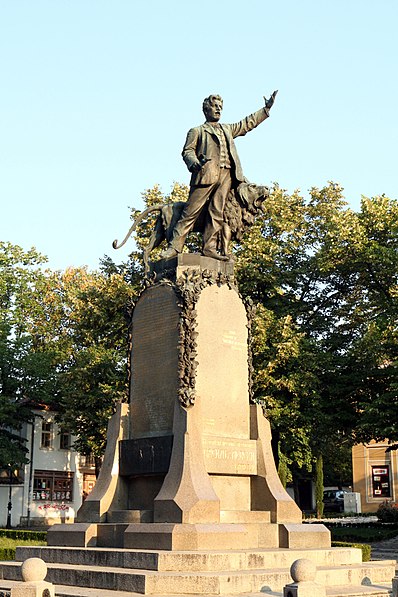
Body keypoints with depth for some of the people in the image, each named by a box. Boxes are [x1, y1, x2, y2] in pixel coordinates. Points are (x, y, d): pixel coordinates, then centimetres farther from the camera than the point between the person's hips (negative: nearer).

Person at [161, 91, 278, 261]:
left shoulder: (227, 129, 31)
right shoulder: (197, 131, 14)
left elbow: (248, 123, 35)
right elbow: (187, 151, 3)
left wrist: (266, 108, 31)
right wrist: (194, 163, -19)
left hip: (226, 175, 5)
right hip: (206, 174, -5)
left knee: (217, 213, -2)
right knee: (191, 211, -10)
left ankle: (209, 248, -2)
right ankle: (175, 246, -10)